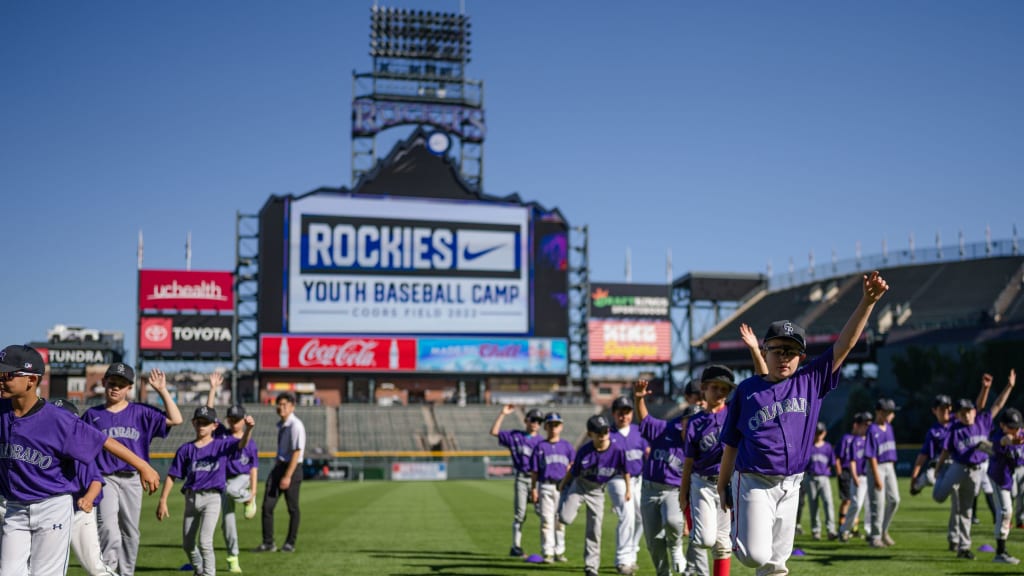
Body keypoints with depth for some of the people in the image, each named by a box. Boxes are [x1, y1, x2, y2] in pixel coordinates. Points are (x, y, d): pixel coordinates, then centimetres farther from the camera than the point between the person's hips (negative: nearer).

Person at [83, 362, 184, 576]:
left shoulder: (140, 412, 7)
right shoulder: (93, 415, 7)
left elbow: (175, 419, -2)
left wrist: (162, 391, -2)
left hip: (131, 480, 2)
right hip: (104, 479, -2)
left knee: (130, 533, 9)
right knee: (108, 529, -21)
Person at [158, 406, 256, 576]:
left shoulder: (222, 444, 1)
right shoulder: (185, 449, 5)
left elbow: (242, 444, -18)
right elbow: (171, 476, 5)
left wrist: (248, 428, -40)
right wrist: (162, 501, -2)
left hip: (212, 498, -4)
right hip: (191, 498, 4)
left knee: (205, 542, -15)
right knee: (187, 544, 15)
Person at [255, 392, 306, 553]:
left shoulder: (296, 425, -12)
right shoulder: (281, 425, 13)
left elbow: (297, 452, -17)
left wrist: (288, 476, -20)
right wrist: (280, 472, 15)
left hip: (292, 468, -8)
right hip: (278, 467, 8)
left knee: (292, 508, 3)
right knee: (267, 505, 1)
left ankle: (290, 543, 13)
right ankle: (268, 543, 6)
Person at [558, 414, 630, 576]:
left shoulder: (617, 450, -20)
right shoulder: (584, 451, -23)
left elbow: (625, 471, -4)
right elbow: (573, 471, -9)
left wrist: (628, 490, 4)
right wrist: (563, 485, 3)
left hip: (597, 491, 2)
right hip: (579, 486, -2)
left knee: (594, 530, 4)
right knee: (566, 519, -18)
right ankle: (564, 501, 18)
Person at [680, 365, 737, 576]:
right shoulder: (695, 423, 4)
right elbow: (688, 462, 6)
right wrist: (683, 493, 4)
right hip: (702, 484, 0)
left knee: (722, 541, 5)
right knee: (706, 539, -12)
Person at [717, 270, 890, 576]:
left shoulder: (810, 381, 3)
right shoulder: (747, 389, -1)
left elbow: (845, 344, -6)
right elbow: (731, 443, 4)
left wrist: (867, 302, -18)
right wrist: (723, 486, 7)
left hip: (790, 486, 3)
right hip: (753, 482, -3)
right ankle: (737, 534, 18)